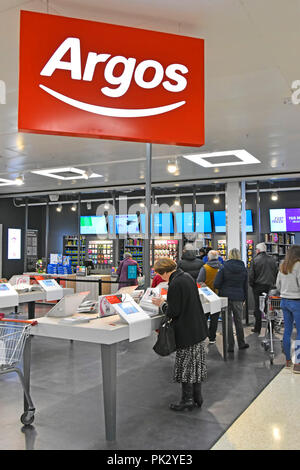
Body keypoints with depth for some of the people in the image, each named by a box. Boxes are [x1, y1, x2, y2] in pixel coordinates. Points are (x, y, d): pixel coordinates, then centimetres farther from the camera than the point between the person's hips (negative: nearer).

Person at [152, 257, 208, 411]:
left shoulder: (175, 284, -21)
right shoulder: (187, 276, 7)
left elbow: (173, 312, -20)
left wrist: (161, 304, -2)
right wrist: (166, 302, 15)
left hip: (186, 332, -9)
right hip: (197, 329, 9)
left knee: (185, 365, 4)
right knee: (196, 363, 16)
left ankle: (188, 400, 15)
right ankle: (197, 397, 27)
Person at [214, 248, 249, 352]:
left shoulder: (224, 267, -9)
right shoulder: (243, 268, 2)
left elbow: (216, 284, -11)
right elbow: (245, 286, 8)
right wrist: (244, 298, 17)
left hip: (225, 296, -3)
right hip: (238, 297, 3)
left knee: (228, 321, 4)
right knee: (238, 320, 14)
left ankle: (230, 345, 8)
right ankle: (241, 344, 25)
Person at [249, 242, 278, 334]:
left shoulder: (255, 260, -7)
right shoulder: (272, 259, 4)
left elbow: (251, 275, -8)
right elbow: (276, 273, 9)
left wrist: (252, 285, 6)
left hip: (258, 286, -3)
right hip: (270, 287, 3)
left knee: (257, 307, 5)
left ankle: (257, 328, 9)